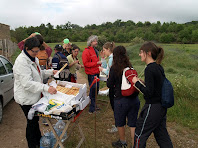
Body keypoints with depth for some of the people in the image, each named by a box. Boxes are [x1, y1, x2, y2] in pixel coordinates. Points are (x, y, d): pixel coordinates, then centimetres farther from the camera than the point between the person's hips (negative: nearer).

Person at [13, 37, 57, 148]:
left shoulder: (34, 59, 8)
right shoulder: (21, 62, -24)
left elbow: (39, 73, 21)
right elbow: (27, 83, -32)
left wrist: (50, 72, 4)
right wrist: (46, 88, -39)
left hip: (35, 96, 9)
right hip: (26, 99, -9)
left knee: (35, 120, 23)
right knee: (32, 122, 5)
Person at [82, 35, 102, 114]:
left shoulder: (95, 50, 17)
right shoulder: (86, 51, -13)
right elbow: (86, 63, -20)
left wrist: (100, 63, 13)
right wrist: (97, 63, -21)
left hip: (96, 73, 9)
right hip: (91, 74, -9)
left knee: (96, 89, 16)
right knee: (93, 90, -4)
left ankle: (93, 105, 31)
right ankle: (92, 109, 8)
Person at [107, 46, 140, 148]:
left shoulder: (114, 68, -12)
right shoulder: (130, 67, 1)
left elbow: (110, 85, -5)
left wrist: (109, 77, 12)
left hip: (121, 100, -4)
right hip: (134, 99, 4)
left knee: (120, 123, 19)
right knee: (133, 124, 14)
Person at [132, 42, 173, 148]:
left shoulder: (149, 69, -21)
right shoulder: (159, 67, 6)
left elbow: (149, 93, -22)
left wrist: (137, 82, -12)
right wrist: (142, 83, 8)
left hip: (152, 107, -9)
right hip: (161, 107, 9)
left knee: (140, 135, 9)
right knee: (162, 135, 22)